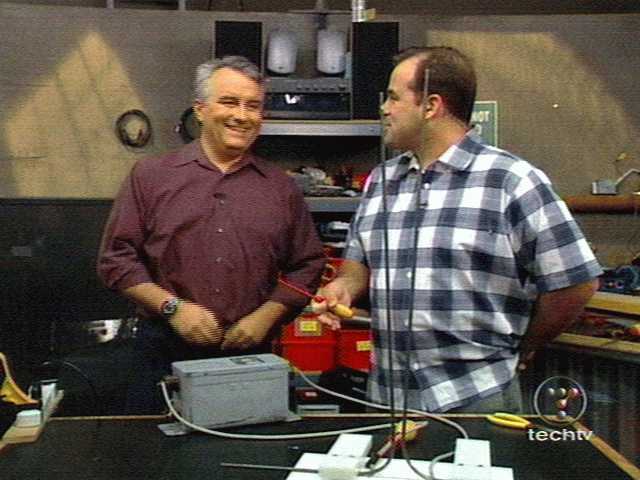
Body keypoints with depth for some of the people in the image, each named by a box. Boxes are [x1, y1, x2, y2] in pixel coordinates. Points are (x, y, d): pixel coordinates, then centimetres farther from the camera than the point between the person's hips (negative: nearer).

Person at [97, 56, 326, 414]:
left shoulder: (282, 188, 8)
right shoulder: (151, 176, 3)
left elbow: (307, 265, 10)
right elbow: (117, 258, 1)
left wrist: (266, 316, -4)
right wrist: (172, 307, -9)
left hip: (251, 354, 2)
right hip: (166, 353, -1)